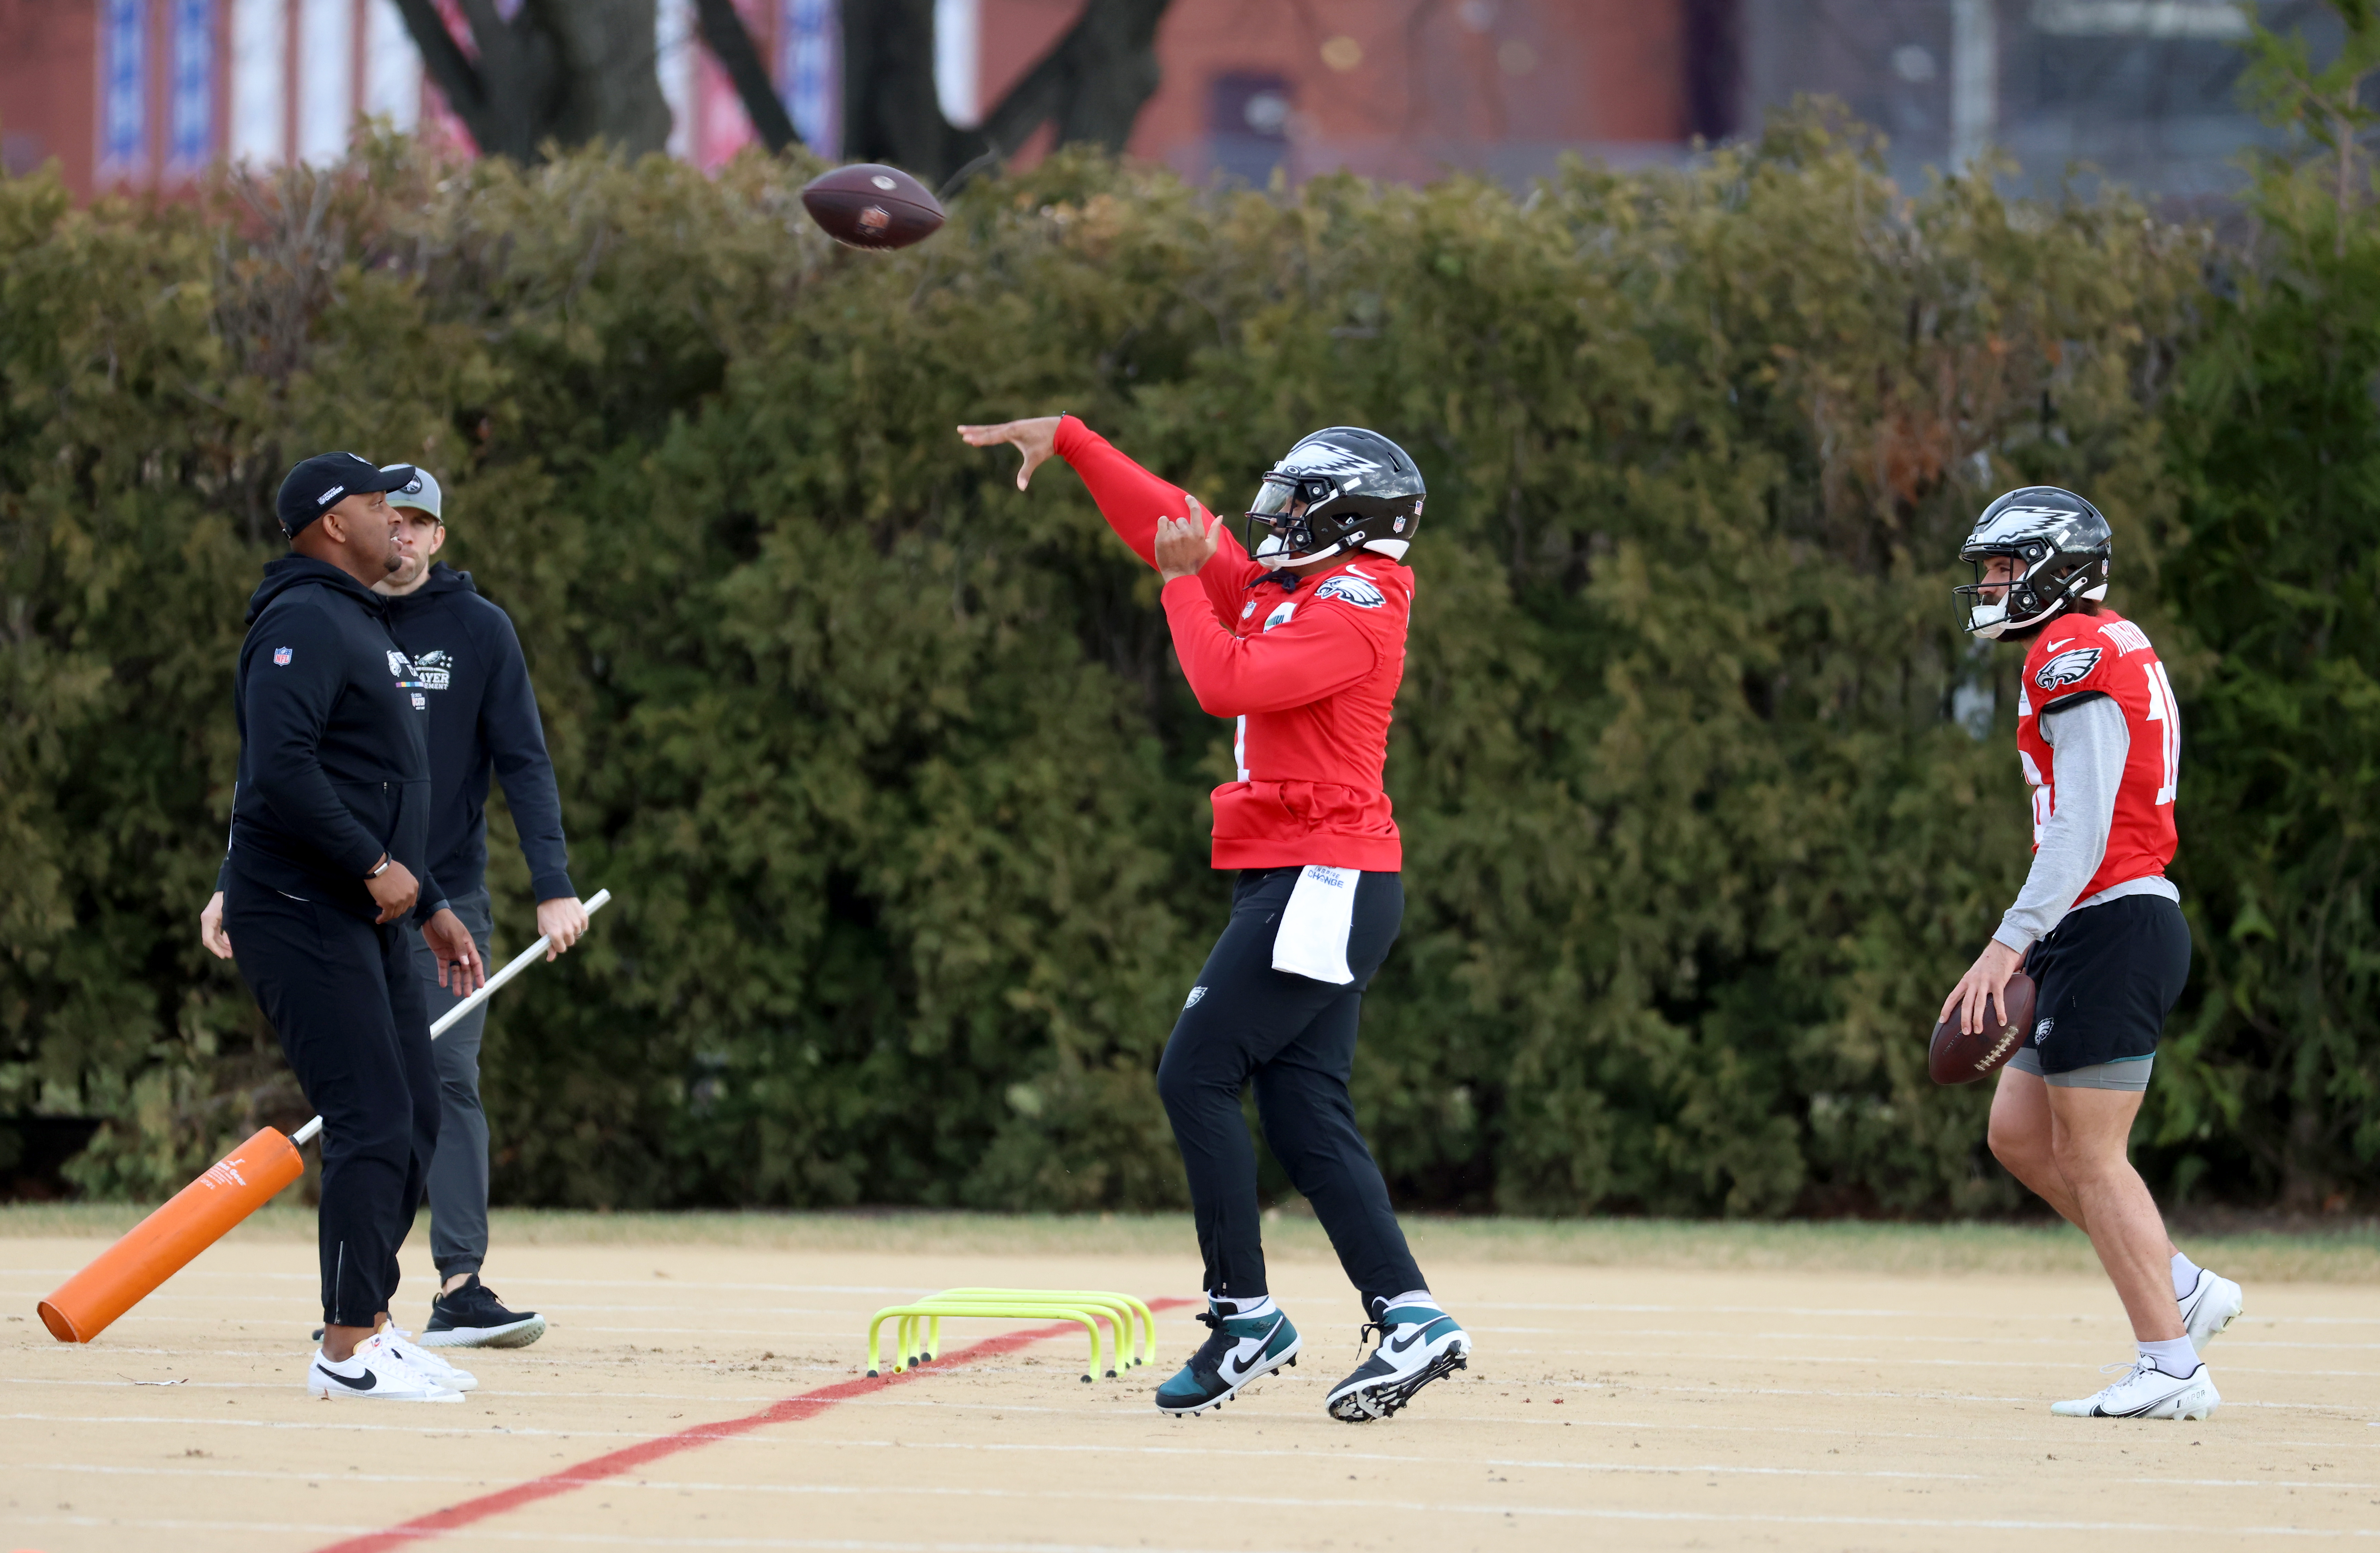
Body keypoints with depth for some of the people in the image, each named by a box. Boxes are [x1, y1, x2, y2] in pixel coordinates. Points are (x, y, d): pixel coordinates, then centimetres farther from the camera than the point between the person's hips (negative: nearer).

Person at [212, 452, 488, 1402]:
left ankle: (365, 1328, 18)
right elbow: (281, 769, -25)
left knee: (415, 1123, 11)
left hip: (370, 924, 11)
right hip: (301, 919, -11)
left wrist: (432, 906, 26)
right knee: (373, 1125, -14)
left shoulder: (367, 627, 22)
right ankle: (347, 1351, -12)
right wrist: (376, 866, -22)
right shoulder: (304, 623, -13)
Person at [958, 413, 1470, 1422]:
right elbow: (1172, 523, 23)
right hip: (1296, 884, 10)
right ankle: (1408, 1319, -2)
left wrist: (1183, 580, -10)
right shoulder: (1288, 589, 16)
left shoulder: (1356, 608, -12)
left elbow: (1227, 684, -23)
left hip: (1323, 880, -10)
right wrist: (1070, 440, 21)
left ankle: (1247, 1317, -8)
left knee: (1197, 1077, -10)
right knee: (1304, 1113, 3)